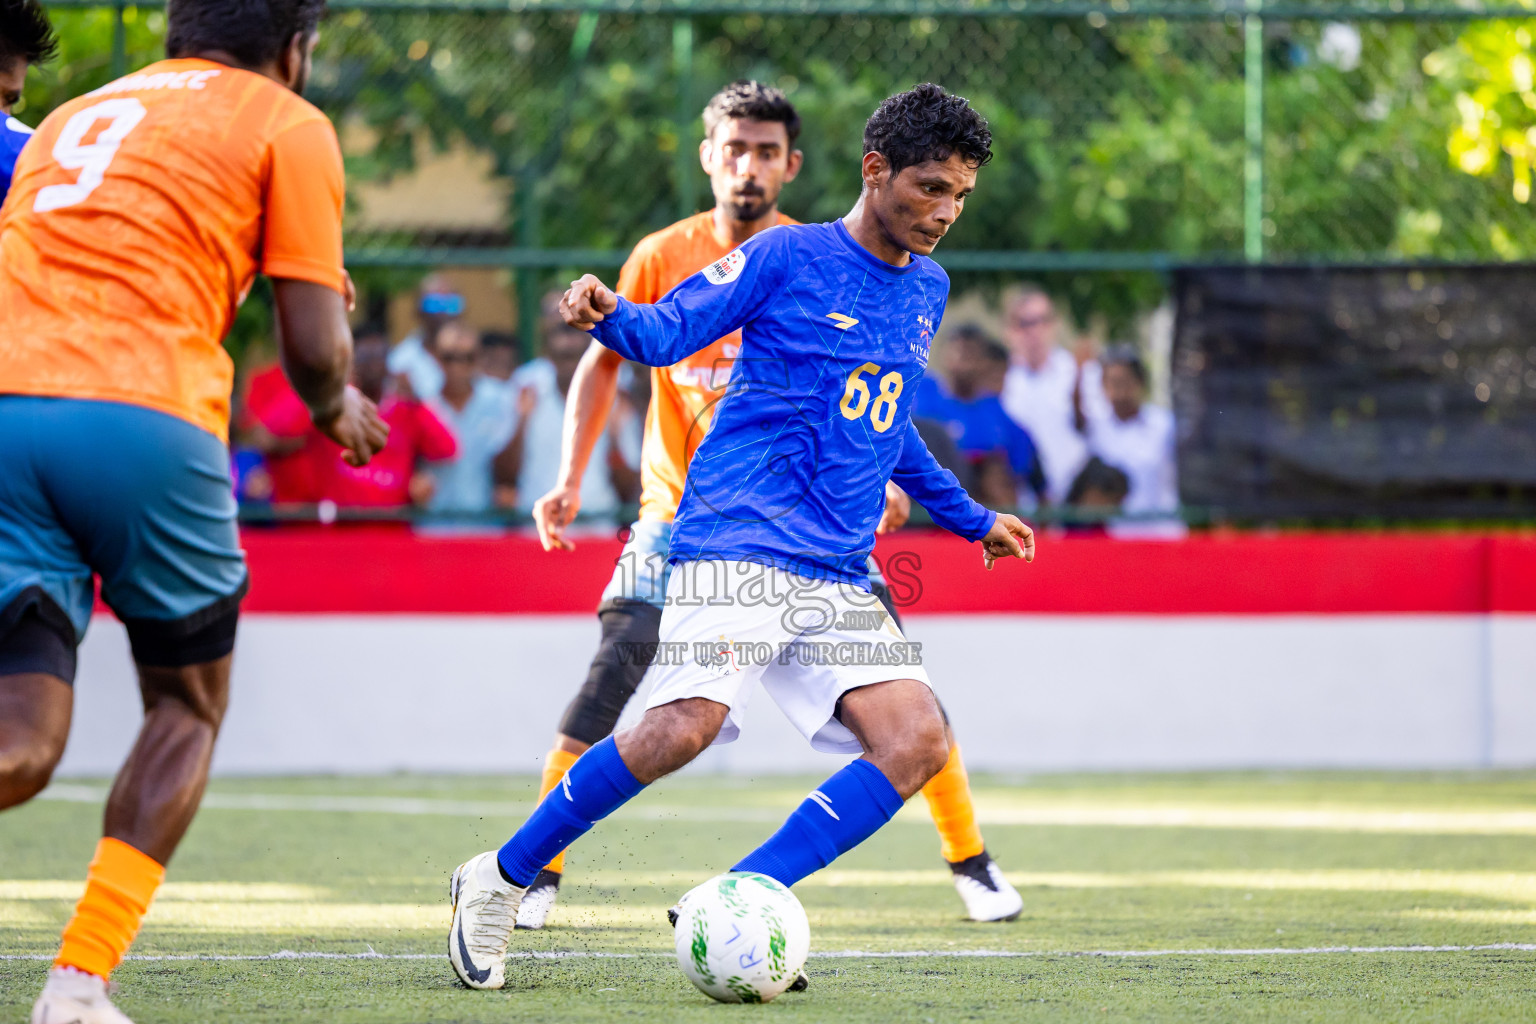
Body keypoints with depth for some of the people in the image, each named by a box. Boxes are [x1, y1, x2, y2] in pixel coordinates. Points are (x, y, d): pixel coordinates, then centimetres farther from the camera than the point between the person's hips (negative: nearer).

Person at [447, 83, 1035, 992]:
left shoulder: (927, 290, 18)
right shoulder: (787, 258, -1)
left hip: (839, 576, 7)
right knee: (686, 725, -25)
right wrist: (610, 315, -28)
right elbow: (667, 331, -5)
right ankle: (500, 882, -6)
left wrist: (969, 518, 40)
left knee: (917, 745, -11)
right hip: (739, 545, -7)